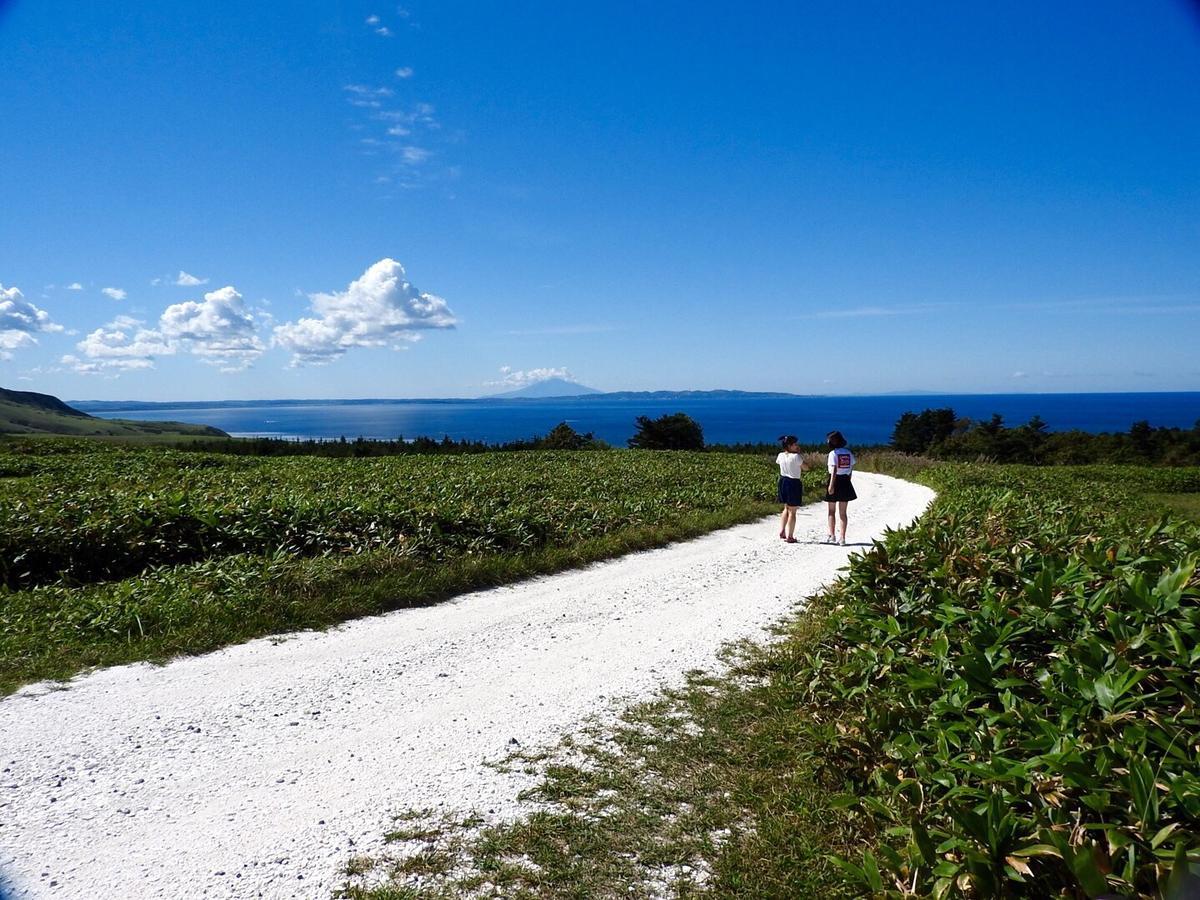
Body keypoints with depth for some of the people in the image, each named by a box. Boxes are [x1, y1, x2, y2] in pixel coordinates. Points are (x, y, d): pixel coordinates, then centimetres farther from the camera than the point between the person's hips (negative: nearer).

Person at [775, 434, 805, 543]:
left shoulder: (781, 455, -1)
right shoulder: (796, 457, -18)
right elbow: (805, 468, -6)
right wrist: (800, 454, -3)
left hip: (783, 482, 6)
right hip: (794, 483, -6)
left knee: (786, 508, 23)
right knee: (792, 511, 2)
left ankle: (782, 531, 21)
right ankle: (790, 537, 5)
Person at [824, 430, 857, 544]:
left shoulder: (833, 453, -11)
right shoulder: (848, 453, 6)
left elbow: (833, 470, -19)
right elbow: (851, 469, 7)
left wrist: (831, 485, -21)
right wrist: (847, 481, 16)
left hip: (836, 481, -5)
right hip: (845, 482, 5)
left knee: (831, 511, 9)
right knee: (842, 512, 9)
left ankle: (831, 536, 4)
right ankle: (842, 538, 7)